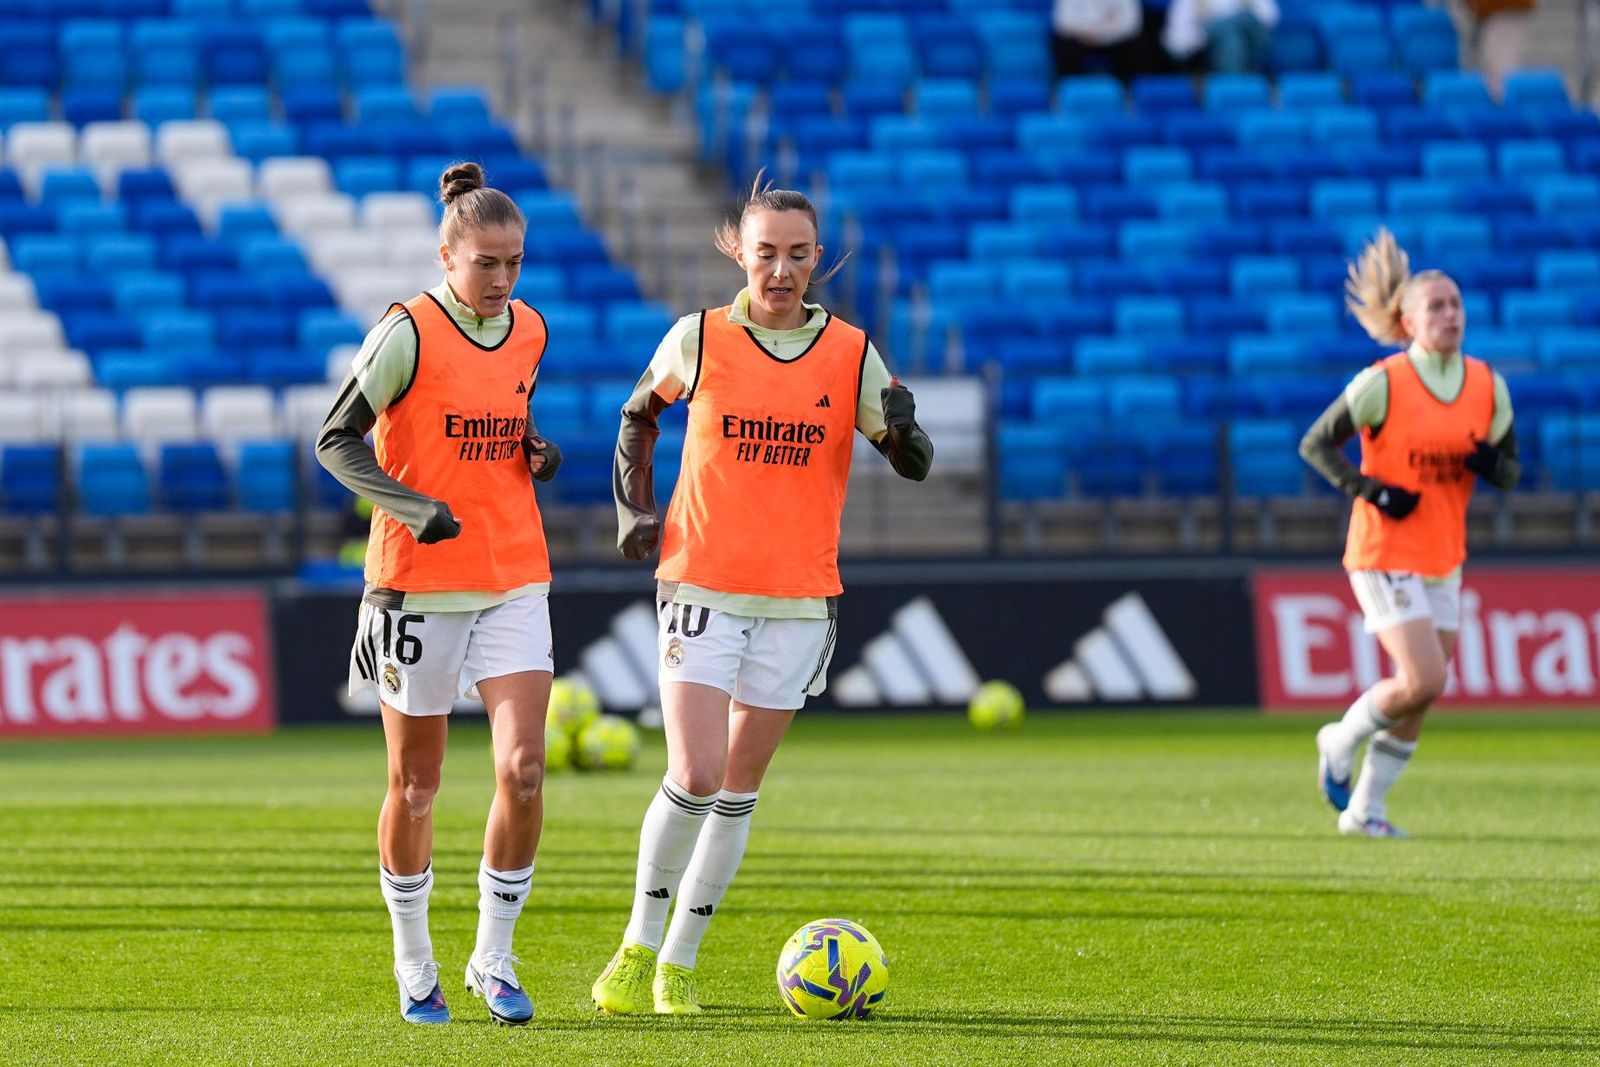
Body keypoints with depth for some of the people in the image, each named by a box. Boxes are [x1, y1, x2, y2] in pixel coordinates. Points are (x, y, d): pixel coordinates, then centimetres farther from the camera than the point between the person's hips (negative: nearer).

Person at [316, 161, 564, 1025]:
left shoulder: (530, 331, 7)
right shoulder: (407, 333, -10)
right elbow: (335, 441, -8)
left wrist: (536, 454, 1)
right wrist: (413, 508, -21)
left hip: (515, 581, 4)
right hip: (420, 582, -4)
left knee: (523, 769, -10)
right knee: (415, 785, 5)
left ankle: (494, 959, 5)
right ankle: (414, 968, 23)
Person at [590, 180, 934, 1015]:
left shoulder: (851, 353, 1)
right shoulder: (698, 338, -2)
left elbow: (914, 466, 1)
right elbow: (638, 415, 15)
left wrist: (903, 430, -21)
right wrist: (633, 511, 4)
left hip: (800, 599, 2)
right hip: (701, 586, -2)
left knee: (739, 789, 7)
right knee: (693, 779, -14)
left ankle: (678, 963, 18)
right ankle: (639, 947, 3)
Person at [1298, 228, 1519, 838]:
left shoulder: (1489, 387, 3)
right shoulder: (1383, 383, -13)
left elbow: (1510, 472, 11)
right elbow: (1315, 444, -6)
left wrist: (1492, 463, -13)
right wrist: (1371, 491, -18)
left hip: (1444, 558, 6)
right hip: (1384, 553, -6)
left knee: (1418, 694, 5)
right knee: (1424, 682, -16)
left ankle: (1364, 809, 17)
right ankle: (1341, 742, 11)